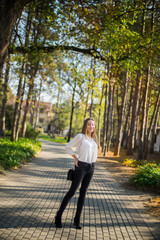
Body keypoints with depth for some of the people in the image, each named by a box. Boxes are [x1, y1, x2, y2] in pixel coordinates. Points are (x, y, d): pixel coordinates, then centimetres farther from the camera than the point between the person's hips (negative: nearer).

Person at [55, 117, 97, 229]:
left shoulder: (93, 139, 12)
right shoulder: (80, 136, -7)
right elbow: (68, 147, -3)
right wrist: (76, 158, -7)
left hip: (91, 167, 6)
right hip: (81, 166, -6)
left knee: (83, 193, 7)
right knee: (72, 191, -3)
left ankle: (77, 220, 14)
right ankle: (59, 216, 12)